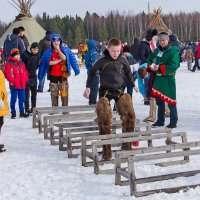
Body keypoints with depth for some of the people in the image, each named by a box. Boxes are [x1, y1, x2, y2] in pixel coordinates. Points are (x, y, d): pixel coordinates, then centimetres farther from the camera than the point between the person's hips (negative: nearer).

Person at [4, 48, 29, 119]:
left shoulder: (21, 63, 12)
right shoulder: (9, 63, -9)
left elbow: (25, 72, 17)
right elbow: (6, 73, -13)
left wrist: (26, 80, 6)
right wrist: (11, 80, -16)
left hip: (22, 85, 6)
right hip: (14, 85, -6)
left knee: (22, 99, 13)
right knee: (13, 99, 1)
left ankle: (22, 112, 23)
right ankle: (13, 113, 11)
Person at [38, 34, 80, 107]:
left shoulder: (66, 50, 1)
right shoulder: (48, 52, 1)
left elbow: (64, 58, -16)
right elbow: (50, 62, -8)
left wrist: (58, 49, -14)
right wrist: (59, 60, -10)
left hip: (63, 75, -1)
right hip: (53, 75, 1)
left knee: (64, 93, -6)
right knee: (54, 94, 7)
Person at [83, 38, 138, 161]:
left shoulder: (123, 60, 2)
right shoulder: (102, 61, -6)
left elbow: (128, 72, 20)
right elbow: (92, 72, 8)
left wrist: (133, 85, 29)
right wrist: (88, 87, 9)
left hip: (119, 90, 3)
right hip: (105, 91, -2)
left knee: (129, 114, -13)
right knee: (104, 118, -14)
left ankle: (127, 144, 2)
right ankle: (106, 149, -7)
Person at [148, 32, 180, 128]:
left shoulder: (173, 51, -10)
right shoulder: (157, 51, 11)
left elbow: (174, 65, -20)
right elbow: (150, 59, 17)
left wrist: (159, 68, -23)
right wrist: (151, 66, -6)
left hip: (168, 79, -7)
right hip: (157, 78, 7)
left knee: (170, 100, -5)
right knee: (159, 101, 15)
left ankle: (173, 122, 4)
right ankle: (160, 121, 27)